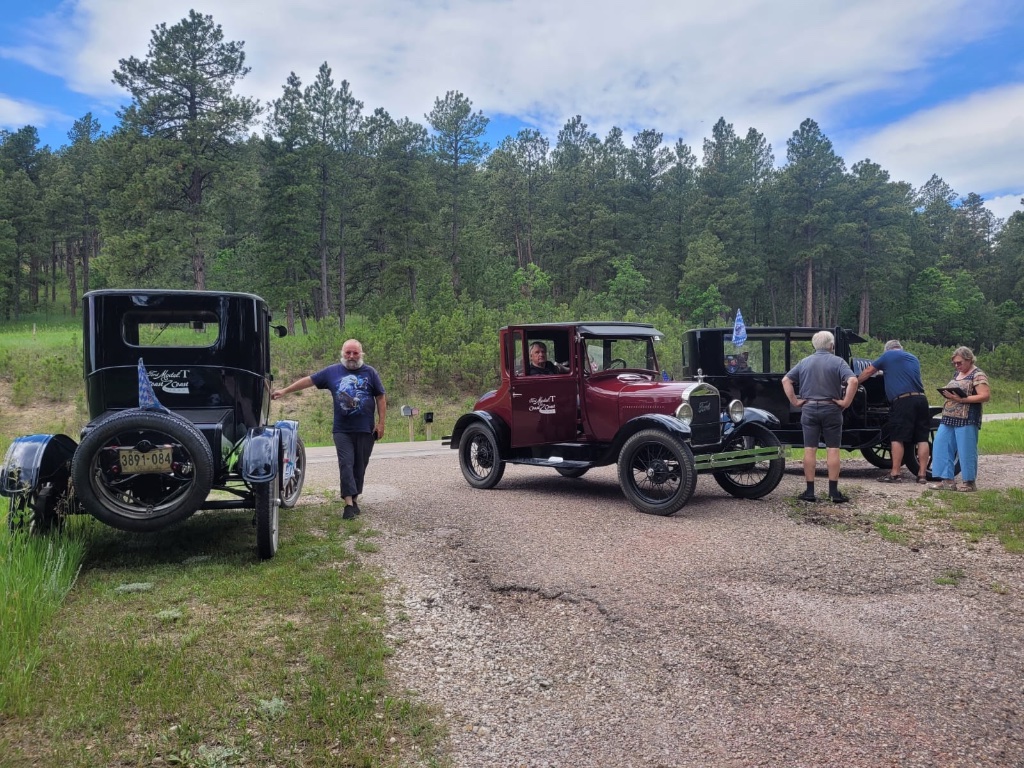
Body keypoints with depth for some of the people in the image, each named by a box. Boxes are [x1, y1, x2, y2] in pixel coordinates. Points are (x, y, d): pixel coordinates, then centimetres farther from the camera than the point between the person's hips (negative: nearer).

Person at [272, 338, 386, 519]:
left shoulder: (370, 372, 3)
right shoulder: (332, 371, 6)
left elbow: (380, 398, 4)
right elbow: (309, 380, 10)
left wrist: (381, 423, -2)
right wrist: (285, 390, 8)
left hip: (365, 429, 0)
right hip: (342, 430, 0)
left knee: (359, 466, 7)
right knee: (346, 465, -7)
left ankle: (355, 499, 19)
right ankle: (349, 503, -10)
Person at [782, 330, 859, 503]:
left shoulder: (804, 362, 8)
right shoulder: (837, 362, -2)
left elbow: (786, 380, 4)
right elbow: (853, 381, -17)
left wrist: (795, 401, 3)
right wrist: (846, 402, -9)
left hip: (809, 409, 2)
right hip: (831, 409, -2)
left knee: (810, 450, 3)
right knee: (832, 450, 3)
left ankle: (810, 492, 4)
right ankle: (834, 492, 3)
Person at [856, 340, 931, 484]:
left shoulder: (887, 355, 11)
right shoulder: (914, 358, 26)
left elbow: (868, 371, 18)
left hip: (903, 400, -5)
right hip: (921, 399, 5)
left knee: (897, 438, -2)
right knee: (922, 438, 4)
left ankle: (894, 474, -3)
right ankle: (922, 475, 4)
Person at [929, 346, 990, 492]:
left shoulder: (978, 375, -7)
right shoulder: (957, 374, 17)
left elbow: (985, 396, -17)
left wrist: (961, 399, -21)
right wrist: (948, 394, 5)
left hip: (966, 419, -8)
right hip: (949, 417, 8)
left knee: (966, 450, -2)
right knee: (942, 446, 4)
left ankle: (970, 482, 10)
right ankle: (947, 480, 9)